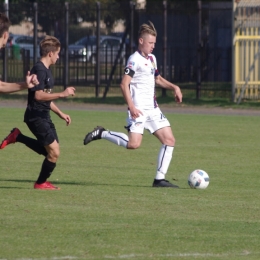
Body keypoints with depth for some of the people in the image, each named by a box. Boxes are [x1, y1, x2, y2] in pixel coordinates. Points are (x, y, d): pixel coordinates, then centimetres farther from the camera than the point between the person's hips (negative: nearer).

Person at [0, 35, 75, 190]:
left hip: (44, 116, 10)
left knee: (51, 150, 14)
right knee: (54, 151, -10)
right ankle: (41, 183, 8)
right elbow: (38, 95, -25)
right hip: (36, 116, -10)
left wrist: (61, 114, 22)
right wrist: (62, 94, -23)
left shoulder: (46, 71, 16)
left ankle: (18, 137, 19)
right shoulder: (39, 70, -16)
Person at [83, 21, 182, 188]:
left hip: (153, 109, 9)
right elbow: (124, 84, -17)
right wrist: (131, 107, -26)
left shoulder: (152, 59, 17)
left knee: (169, 140, 1)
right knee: (133, 143, -21)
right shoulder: (135, 60, -11)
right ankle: (101, 134, 0)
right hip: (139, 109, -9)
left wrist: (174, 87, 19)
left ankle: (160, 179, 5)